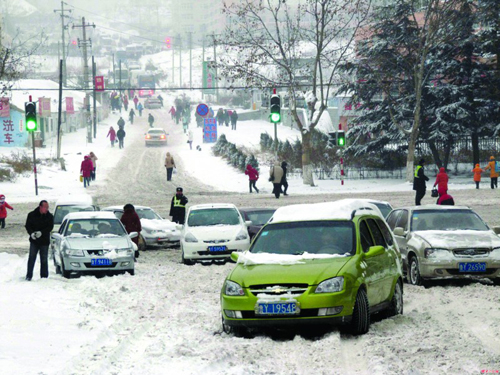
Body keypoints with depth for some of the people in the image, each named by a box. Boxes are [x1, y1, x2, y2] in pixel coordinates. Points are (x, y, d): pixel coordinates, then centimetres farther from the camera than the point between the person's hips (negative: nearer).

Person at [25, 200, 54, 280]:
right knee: (32, 258, -1)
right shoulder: (32, 215, -2)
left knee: (44, 259, 6)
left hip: (44, 241, 0)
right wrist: (31, 233, -19)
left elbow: (50, 227, -7)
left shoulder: (49, 216, -1)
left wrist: (41, 233, -22)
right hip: (34, 241, 0)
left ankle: (44, 276, 14)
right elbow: (27, 226, -1)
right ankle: (29, 276, 4)